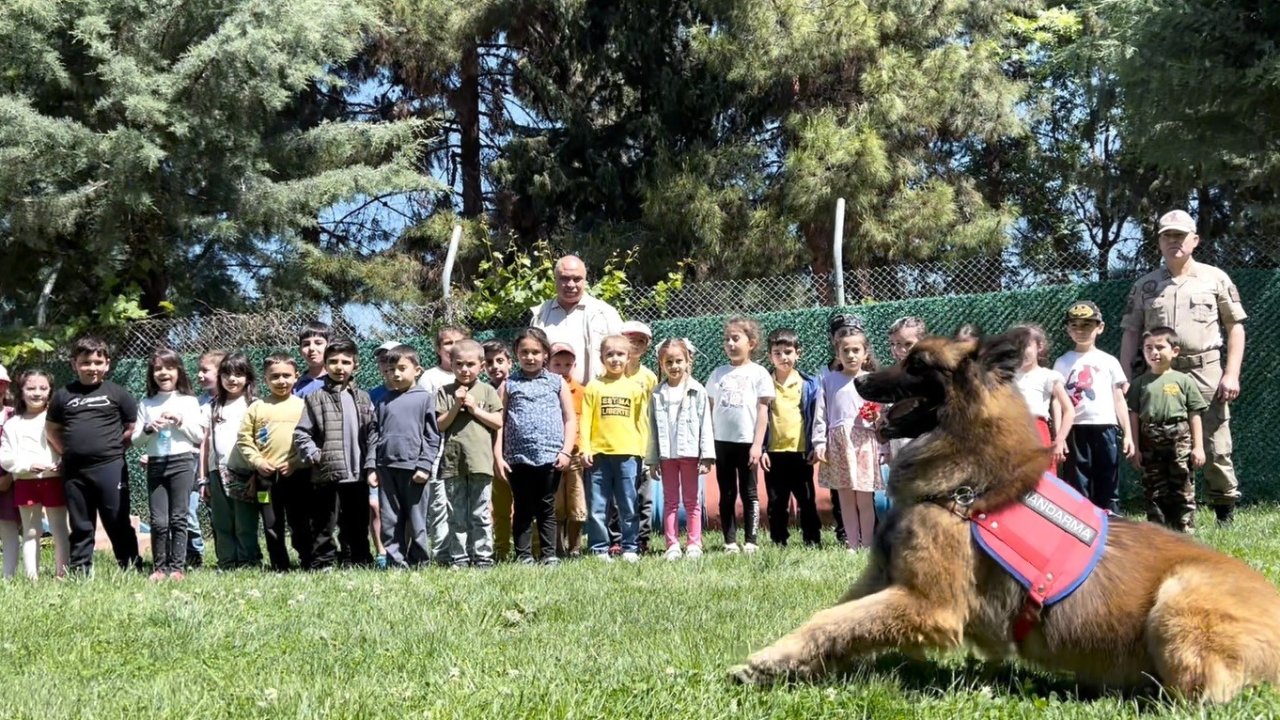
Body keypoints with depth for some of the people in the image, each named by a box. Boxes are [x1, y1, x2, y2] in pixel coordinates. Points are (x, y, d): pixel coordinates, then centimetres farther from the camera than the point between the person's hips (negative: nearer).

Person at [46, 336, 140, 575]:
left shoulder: (116, 393, 1)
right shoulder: (63, 395, 8)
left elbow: (133, 427, 5)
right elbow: (51, 429, 17)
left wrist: (114, 445, -2)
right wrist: (68, 451, 5)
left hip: (110, 468, -3)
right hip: (74, 471, 3)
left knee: (117, 523, 2)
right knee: (80, 525, 10)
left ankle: (132, 568, 9)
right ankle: (79, 571, 16)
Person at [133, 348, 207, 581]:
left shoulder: (189, 401, 5)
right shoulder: (146, 404, 11)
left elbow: (199, 435, 2)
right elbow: (136, 439, 10)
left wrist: (180, 421, -11)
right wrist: (148, 429, -9)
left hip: (182, 462, -2)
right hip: (155, 464, 2)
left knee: (178, 518, -1)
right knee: (158, 520, 0)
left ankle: (177, 567, 3)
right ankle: (159, 567, 8)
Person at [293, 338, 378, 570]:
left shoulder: (362, 398, 9)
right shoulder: (315, 398, 0)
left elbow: (372, 435, 6)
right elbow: (301, 433, -1)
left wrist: (371, 467, -1)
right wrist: (314, 455, -12)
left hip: (357, 475, 3)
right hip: (326, 475, -3)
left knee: (358, 525, 12)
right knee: (324, 526, 1)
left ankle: (361, 563, 21)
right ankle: (322, 564, 7)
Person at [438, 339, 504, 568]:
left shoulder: (487, 391, 5)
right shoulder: (446, 392, 7)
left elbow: (498, 422, 1)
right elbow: (440, 425, 1)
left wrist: (475, 409, -6)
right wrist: (456, 406, -9)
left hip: (480, 461, -1)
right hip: (453, 461, 1)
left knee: (480, 514, 2)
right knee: (457, 515, 7)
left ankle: (483, 555, 7)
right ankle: (459, 557, 11)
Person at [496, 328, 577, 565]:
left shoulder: (557, 383, 8)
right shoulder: (509, 384, 7)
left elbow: (570, 419, 7)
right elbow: (499, 421, 4)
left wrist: (566, 451, -3)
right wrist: (498, 455, -3)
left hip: (550, 457, 0)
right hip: (518, 457, 0)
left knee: (546, 508, 5)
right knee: (523, 508, 7)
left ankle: (549, 554, 10)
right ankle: (523, 555, 12)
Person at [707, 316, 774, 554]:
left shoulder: (758, 373, 0)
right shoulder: (718, 374, 10)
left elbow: (762, 411, -3)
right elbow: (710, 410, 11)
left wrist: (757, 445, -9)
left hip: (747, 442, -3)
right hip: (721, 442, 3)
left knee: (749, 493, 4)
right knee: (727, 494, 6)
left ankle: (750, 542, 7)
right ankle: (730, 542, 10)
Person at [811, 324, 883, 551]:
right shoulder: (829, 380, 7)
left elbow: (883, 412, 7)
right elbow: (821, 414, 5)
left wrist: (878, 418, -14)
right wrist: (819, 443, -1)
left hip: (865, 442, -2)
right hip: (838, 442, 2)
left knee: (865, 499, 1)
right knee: (845, 499, 7)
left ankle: (867, 545, 9)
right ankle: (852, 544, 14)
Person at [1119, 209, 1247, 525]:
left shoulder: (1215, 279, 7)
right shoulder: (1145, 285, 12)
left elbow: (1236, 327, 6)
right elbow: (1131, 333, 12)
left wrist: (1232, 374, -3)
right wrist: (1125, 376, 2)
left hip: (1207, 372, -2)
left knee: (1216, 447, -1)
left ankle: (1226, 511, 12)